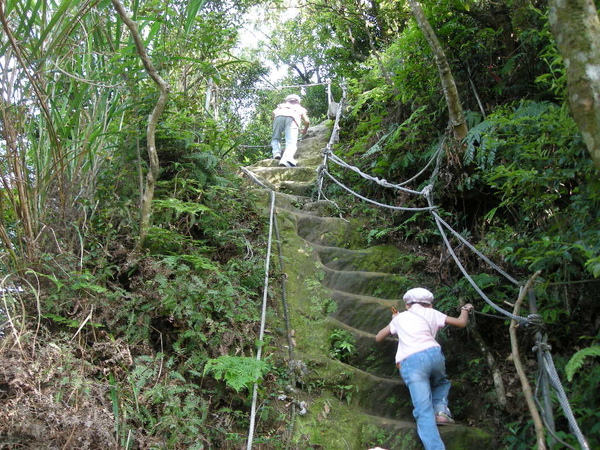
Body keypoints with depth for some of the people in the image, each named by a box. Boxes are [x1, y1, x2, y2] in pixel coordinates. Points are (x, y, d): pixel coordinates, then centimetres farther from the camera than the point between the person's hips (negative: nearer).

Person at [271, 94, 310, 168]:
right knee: (291, 143, -12)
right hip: (292, 117, -1)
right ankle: (286, 158, -39)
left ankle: (276, 153, -8)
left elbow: (274, 113, 22)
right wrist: (305, 130, 50)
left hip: (279, 116, 2)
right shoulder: (300, 108, 41)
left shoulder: (281, 105, 42)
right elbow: (307, 121, 29)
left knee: (276, 138, 20)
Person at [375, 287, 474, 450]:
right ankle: (440, 409, 8)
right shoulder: (431, 313, 25)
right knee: (441, 383, 34)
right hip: (432, 354, 1)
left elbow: (378, 337, 37)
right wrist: (465, 309, 46)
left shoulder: (400, 317, 29)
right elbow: (461, 322, 25)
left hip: (409, 363, -1)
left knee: (424, 412, -7)